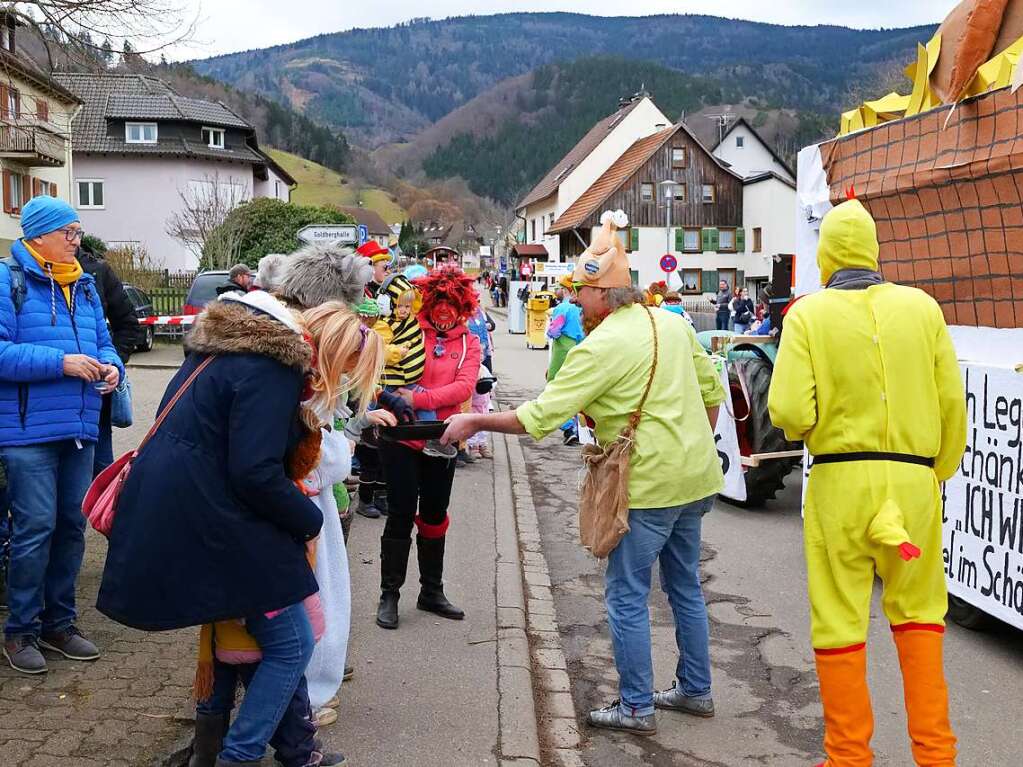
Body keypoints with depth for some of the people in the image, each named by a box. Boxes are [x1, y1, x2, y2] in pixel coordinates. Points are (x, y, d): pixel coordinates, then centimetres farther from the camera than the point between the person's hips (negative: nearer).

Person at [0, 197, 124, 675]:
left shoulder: (85, 285, 15)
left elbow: (103, 343, 20)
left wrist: (111, 367, -2)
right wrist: (60, 362, -20)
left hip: (80, 429, 7)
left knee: (71, 526, 11)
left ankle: (59, 623, 23)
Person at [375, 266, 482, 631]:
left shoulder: (468, 343, 1)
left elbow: (464, 387, -13)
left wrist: (418, 399, -22)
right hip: (403, 437, -3)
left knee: (434, 516, 14)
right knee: (401, 515, 2)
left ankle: (432, 592, 29)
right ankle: (389, 595, 15)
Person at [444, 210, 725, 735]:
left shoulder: (602, 346, -18)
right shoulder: (672, 322, 5)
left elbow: (539, 416, -18)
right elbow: (712, 391, 12)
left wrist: (475, 421, -7)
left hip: (650, 485, -8)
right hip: (695, 476, 8)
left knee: (626, 597, 4)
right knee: (685, 586, 19)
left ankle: (637, 708, 12)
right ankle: (695, 691, 31)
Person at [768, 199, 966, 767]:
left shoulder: (808, 315, -5)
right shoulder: (922, 307, 1)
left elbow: (790, 412, -13)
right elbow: (952, 405, 3)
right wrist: (939, 473, 16)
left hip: (839, 479, -2)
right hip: (914, 478, 3)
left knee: (839, 622, 8)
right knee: (917, 613, 17)